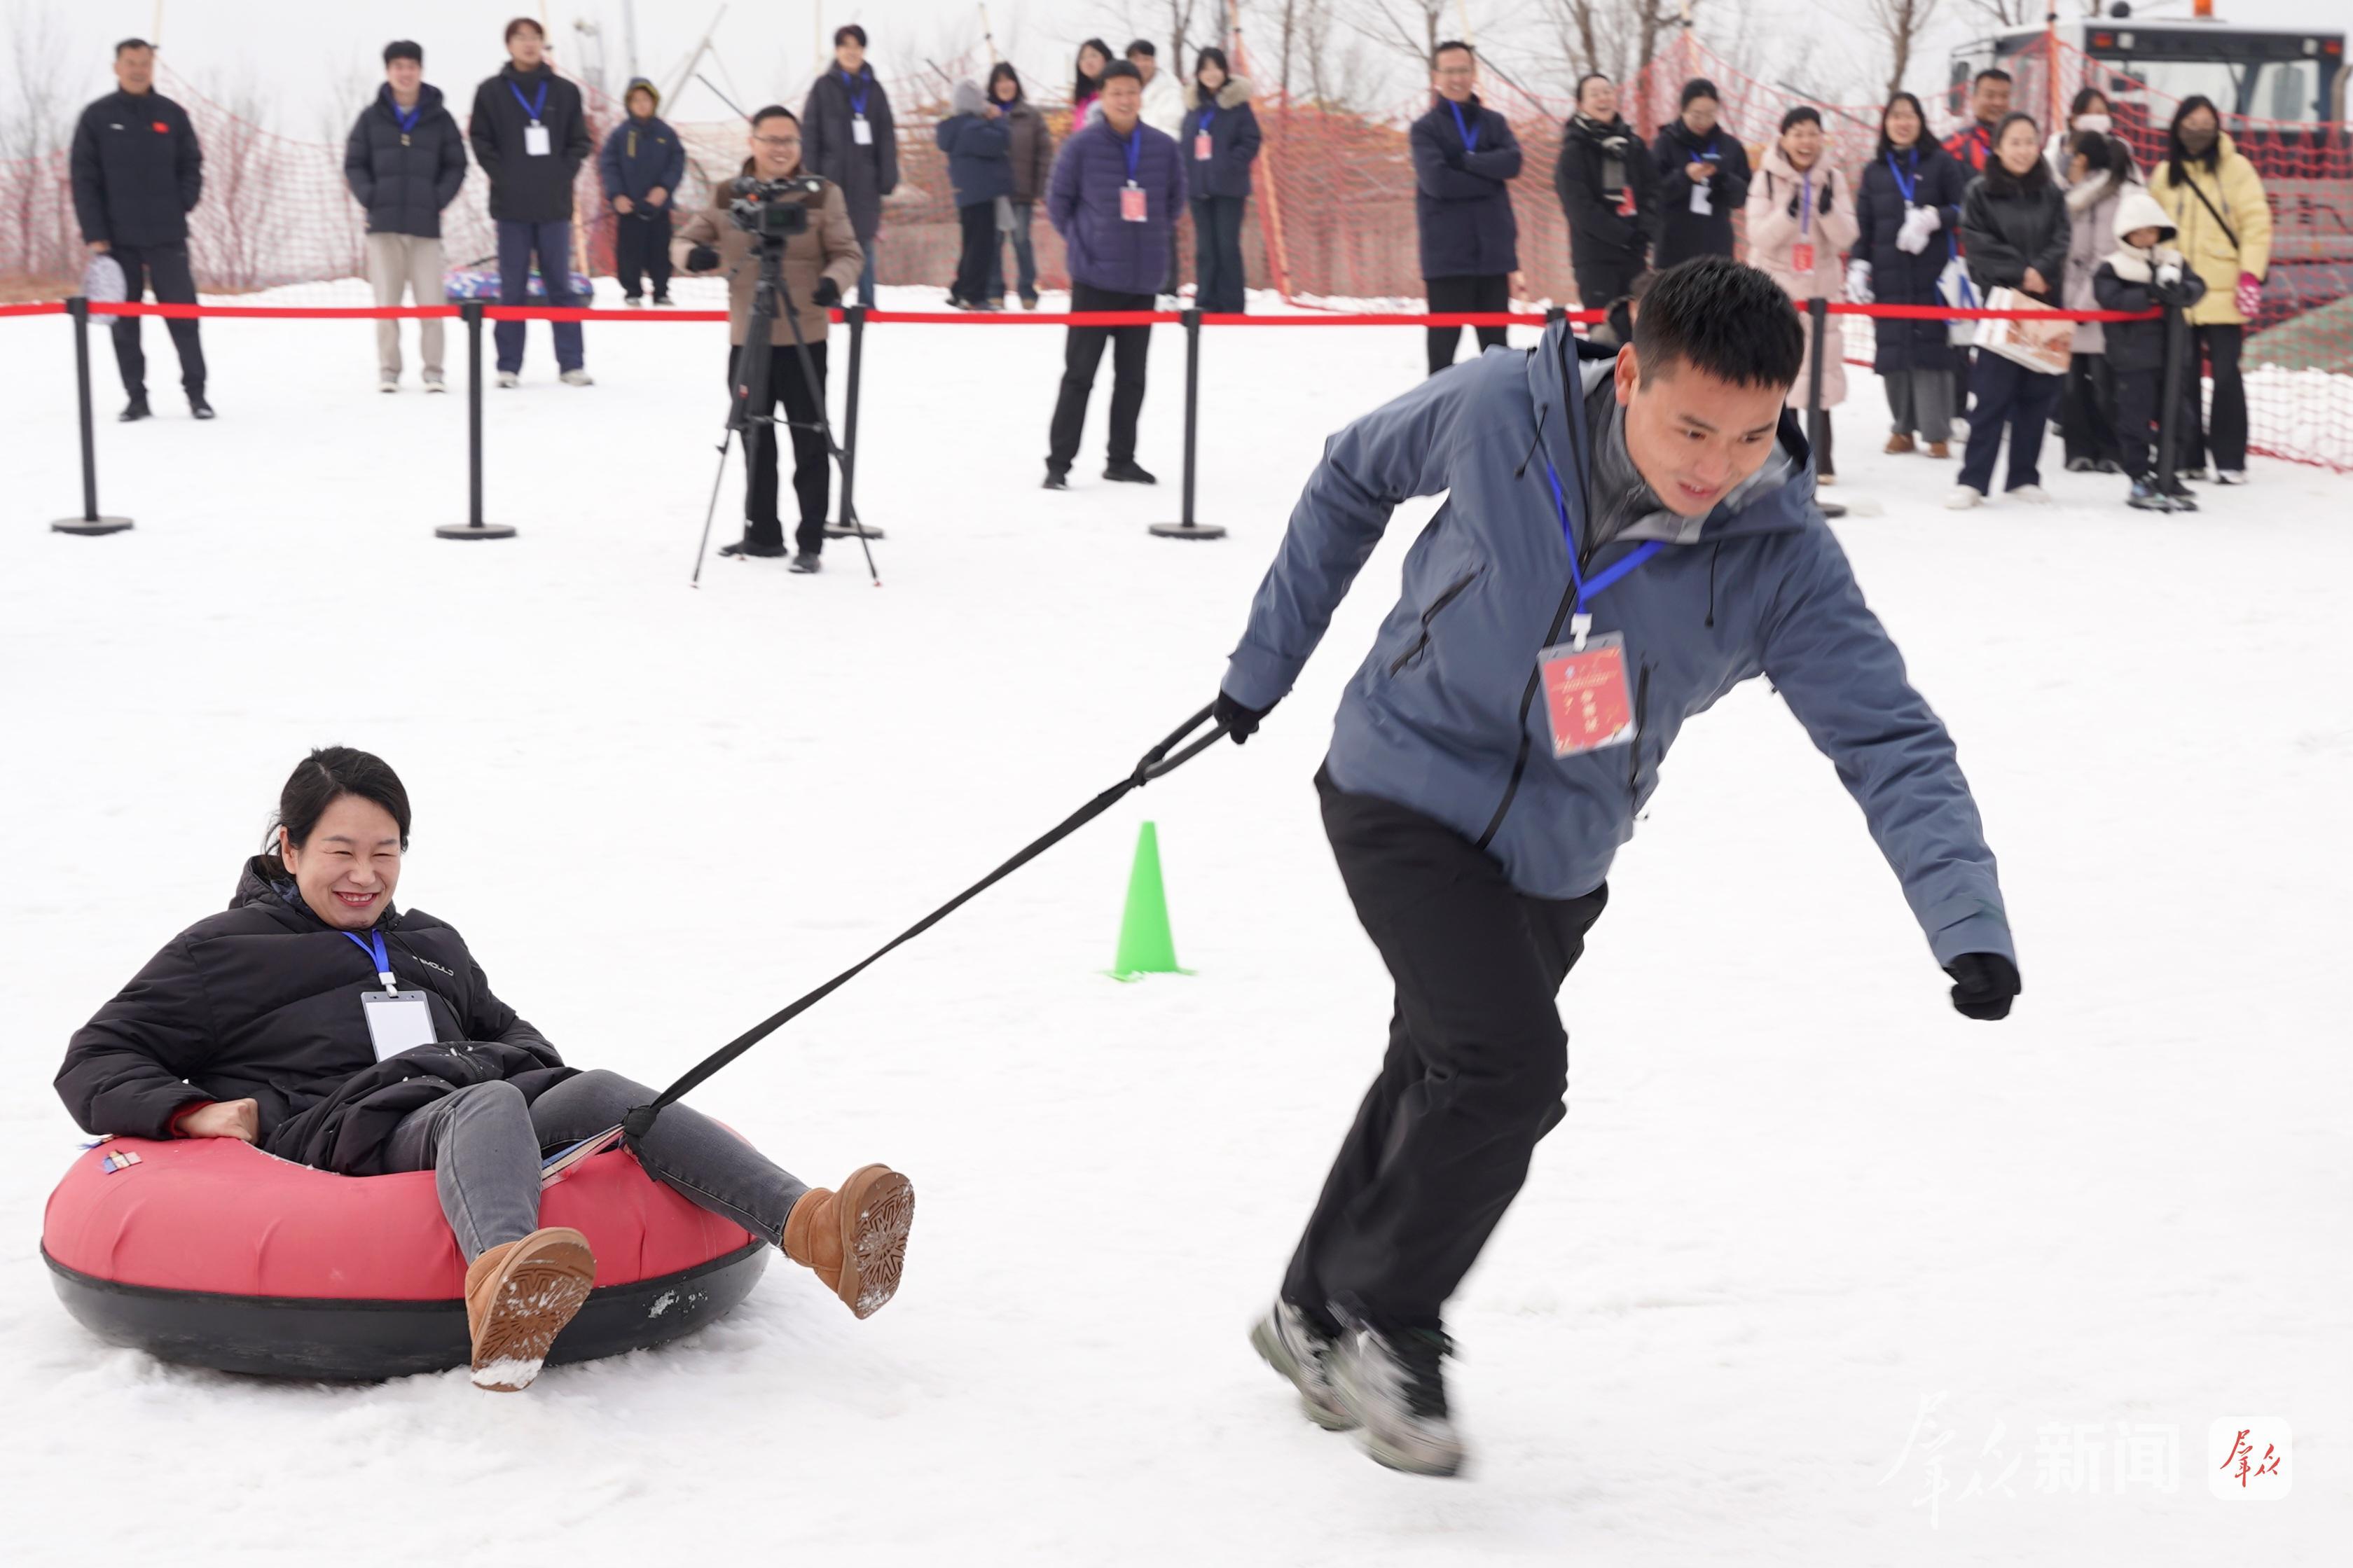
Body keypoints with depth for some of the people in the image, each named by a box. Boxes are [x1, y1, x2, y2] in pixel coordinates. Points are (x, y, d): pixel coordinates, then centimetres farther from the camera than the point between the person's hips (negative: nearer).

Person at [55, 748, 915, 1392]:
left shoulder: (433, 945, 35)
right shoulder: (226, 949, 19)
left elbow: (509, 1035, 41)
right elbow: (96, 1063, 14)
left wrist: (549, 1078, 16)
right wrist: (190, 1110, -7)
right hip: (362, 1131, -5)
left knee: (601, 1092, -28)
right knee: (488, 1108, -40)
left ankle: (813, 1226, -54)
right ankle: (503, 1291, -79)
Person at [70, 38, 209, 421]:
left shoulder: (171, 115, 6)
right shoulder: (97, 117, 2)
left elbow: (191, 166, 12)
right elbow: (83, 178, 0)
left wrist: (181, 206, -4)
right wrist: (94, 234, -6)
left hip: (167, 237, 0)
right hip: (117, 239, 0)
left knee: (183, 315, -2)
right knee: (124, 321, 3)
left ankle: (196, 393, 5)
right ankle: (136, 397, 10)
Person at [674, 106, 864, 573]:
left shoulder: (823, 195, -3)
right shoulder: (727, 197, 5)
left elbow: (849, 252, -3)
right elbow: (685, 238, 7)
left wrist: (834, 281, -25)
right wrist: (693, 254, -17)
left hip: (804, 340, -4)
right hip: (746, 340, 4)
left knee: (809, 442, -2)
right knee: (755, 440, 14)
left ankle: (810, 542, 5)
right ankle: (762, 534, 27)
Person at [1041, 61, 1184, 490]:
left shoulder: (1162, 148, 4)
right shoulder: (1082, 145, -6)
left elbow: (1175, 199, 18)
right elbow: (1058, 200, 3)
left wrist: (1150, 237, 13)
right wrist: (1080, 242, 3)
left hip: (1144, 281, 4)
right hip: (1094, 278, -4)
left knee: (1132, 376, 10)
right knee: (1079, 374, -4)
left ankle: (1122, 460, 20)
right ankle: (1058, 463, 0)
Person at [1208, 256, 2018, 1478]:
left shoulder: (1782, 557, -21)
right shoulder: (1503, 412, -23)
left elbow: (1887, 739, -21)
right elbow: (1355, 475, -3)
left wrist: (1968, 917, -36)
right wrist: (1269, 656, 5)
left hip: (1554, 859, 4)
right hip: (1405, 791, -3)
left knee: (1440, 1079, 19)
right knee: (1512, 1065, -19)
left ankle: (1319, 1316, 42)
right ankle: (1387, 1327, 4)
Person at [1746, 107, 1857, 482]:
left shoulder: (1833, 179, 1)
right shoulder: (1767, 179, -5)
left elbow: (1845, 237, -3)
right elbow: (1759, 236, -11)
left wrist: (1829, 210, -21)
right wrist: (1788, 213, -26)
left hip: (1820, 287, 2)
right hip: (1775, 285, -2)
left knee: (1822, 366, -1)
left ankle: (1821, 456, 6)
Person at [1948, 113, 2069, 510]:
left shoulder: (2050, 193, 10)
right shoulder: (1979, 192, 2)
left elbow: (2060, 240, 3)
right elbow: (1977, 243, -5)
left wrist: (2040, 272, -15)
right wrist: (2020, 272, -12)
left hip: (2044, 301, 3)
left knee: (2037, 392, 5)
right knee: (1992, 391, -8)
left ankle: (2023, 477, 13)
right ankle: (1973, 480, -6)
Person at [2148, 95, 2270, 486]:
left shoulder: (2235, 167, -1)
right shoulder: (2165, 174, 10)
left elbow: (2256, 223, -6)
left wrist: (2251, 275, -14)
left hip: (2223, 294, -3)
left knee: (2225, 376, -4)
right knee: (2183, 378, 6)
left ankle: (2230, 461, 1)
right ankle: (2188, 458, 13)